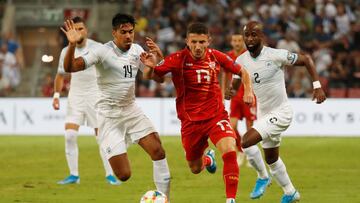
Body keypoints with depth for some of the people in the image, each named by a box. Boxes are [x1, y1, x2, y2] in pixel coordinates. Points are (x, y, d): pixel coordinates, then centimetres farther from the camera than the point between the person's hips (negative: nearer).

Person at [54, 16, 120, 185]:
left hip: (95, 95, -3)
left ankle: (110, 175, 8)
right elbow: (60, 75, 14)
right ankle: (73, 175, 0)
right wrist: (56, 95, 4)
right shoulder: (66, 51, 1)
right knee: (70, 135, -9)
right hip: (75, 97, 3)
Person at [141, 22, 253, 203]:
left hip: (216, 115, 0)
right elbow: (152, 76, -8)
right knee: (195, 168, 14)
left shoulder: (216, 57, -6)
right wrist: (151, 67, -31)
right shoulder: (178, 59, -14)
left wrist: (248, 90, -5)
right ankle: (208, 159, 52)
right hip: (190, 120, 0)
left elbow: (241, 71, 11)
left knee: (230, 152, -26)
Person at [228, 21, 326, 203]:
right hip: (264, 114, 7)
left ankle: (263, 177, 1)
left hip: (281, 113, -7)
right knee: (271, 159, 19)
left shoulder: (276, 55, -19)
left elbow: (306, 59, -9)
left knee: (246, 141, -22)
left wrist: (317, 86, -17)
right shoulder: (241, 61, -3)